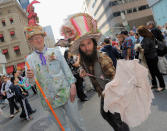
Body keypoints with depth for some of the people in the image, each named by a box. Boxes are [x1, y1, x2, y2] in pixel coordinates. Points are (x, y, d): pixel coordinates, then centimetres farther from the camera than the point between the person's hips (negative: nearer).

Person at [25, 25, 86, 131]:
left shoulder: (55, 51, 3)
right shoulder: (29, 59, 1)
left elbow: (66, 69, 4)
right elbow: (31, 82, -6)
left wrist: (72, 85, -4)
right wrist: (30, 77, -28)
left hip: (66, 93, 0)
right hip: (49, 98, 0)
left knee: (77, 121, 9)